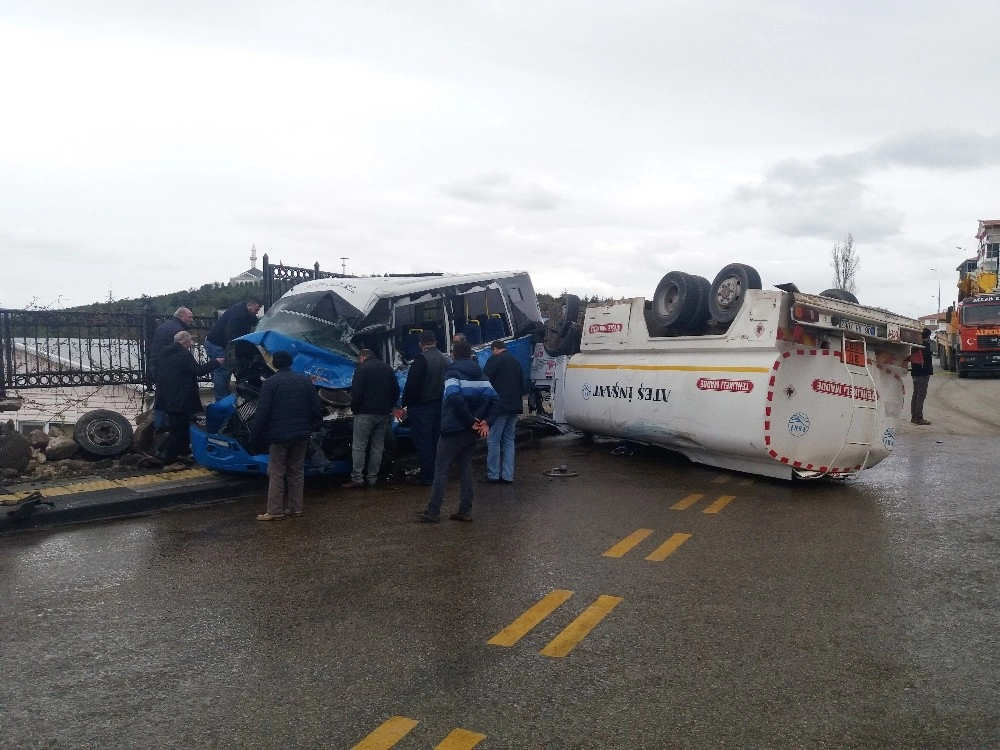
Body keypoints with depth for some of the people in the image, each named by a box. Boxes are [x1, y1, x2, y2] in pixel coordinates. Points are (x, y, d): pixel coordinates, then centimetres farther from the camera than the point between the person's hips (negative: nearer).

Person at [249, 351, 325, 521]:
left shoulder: (270, 383, -9)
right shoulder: (305, 380, 4)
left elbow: (262, 412, -13)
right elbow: (317, 408, 2)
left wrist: (254, 436, -6)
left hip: (278, 435, -4)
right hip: (301, 435, 5)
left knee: (276, 473, 1)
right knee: (296, 471, 12)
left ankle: (275, 511, 1)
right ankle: (295, 508, 16)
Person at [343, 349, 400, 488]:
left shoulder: (363, 368, -5)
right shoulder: (387, 368, 15)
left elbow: (356, 391, -13)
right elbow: (396, 391, 15)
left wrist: (354, 408, 1)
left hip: (366, 414, -6)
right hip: (384, 414, 6)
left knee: (358, 447, -3)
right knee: (377, 448, 10)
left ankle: (357, 478, -6)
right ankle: (372, 478, 12)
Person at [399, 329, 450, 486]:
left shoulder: (422, 359, -15)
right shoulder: (445, 359, 9)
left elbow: (412, 384, -18)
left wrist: (404, 404, -11)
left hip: (421, 407, -7)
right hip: (440, 405, 7)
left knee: (423, 442, -2)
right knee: (436, 440, 14)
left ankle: (427, 476, -1)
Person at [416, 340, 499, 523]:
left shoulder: (453, 373, -8)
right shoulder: (480, 375, 12)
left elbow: (455, 398, -25)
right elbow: (494, 399, 3)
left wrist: (470, 421, -18)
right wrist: (486, 421, -4)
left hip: (453, 430, -6)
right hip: (472, 432, 7)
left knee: (441, 470, 0)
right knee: (466, 469, 13)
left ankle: (433, 512, 1)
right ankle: (465, 511, 13)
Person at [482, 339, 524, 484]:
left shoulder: (495, 359, -5)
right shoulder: (515, 362, 18)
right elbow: (522, 384, 22)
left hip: (500, 406, -7)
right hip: (515, 406, 7)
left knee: (493, 440, -2)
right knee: (509, 440, 10)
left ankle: (492, 475, -1)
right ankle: (508, 476, 10)